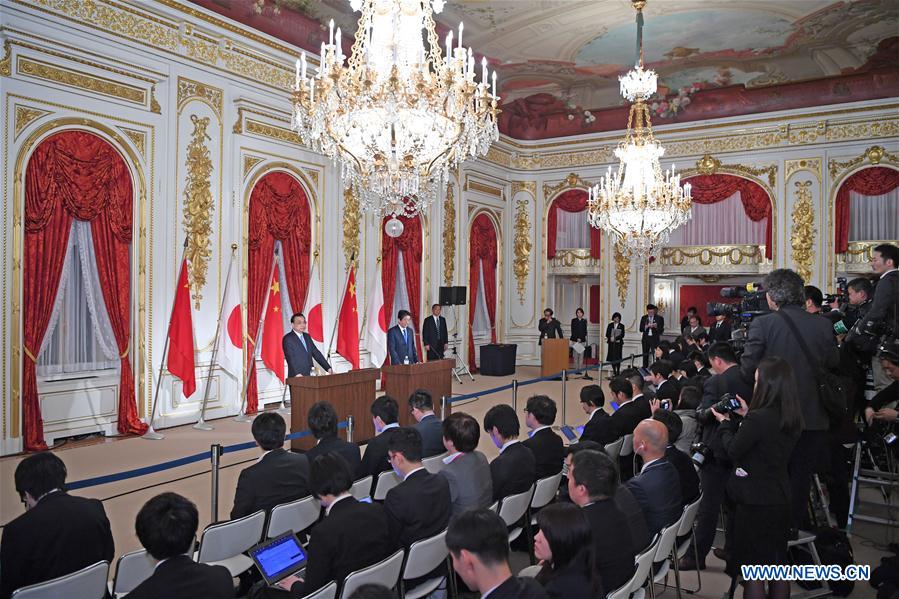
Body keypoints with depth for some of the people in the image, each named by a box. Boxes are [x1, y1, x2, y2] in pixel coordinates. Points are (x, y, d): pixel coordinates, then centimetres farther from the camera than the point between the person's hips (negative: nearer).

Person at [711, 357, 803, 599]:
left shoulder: (758, 418, -24)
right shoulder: (790, 418, -1)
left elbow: (733, 450, -12)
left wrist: (724, 423, 3)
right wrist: (746, 416, 11)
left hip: (754, 500, -7)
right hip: (780, 498, 7)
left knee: (753, 569, 4)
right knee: (779, 563, 19)